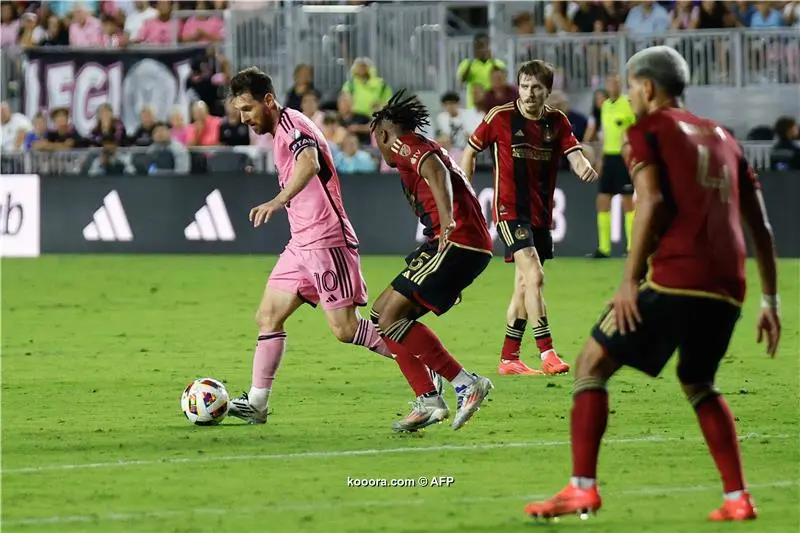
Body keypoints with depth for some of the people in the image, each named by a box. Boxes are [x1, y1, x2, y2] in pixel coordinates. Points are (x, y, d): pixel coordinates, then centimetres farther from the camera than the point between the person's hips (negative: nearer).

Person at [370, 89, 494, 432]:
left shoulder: (404, 146, 0)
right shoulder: (425, 149, 30)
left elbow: (434, 169, -22)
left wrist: (447, 219, -36)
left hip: (457, 242, -10)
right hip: (471, 246, 10)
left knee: (392, 318, -14)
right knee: (381, 313, 12)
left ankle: (466, 384, -15)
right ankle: (428, 401, 5)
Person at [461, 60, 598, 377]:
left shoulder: (557, 122, 3)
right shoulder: (500, 117, -7)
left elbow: (574, 156, -7)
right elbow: (471, 151, 3)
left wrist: (584, 168, -31)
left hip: (541, 214, 5)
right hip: (510, 210, -5)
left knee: (524, 286, 11)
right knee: (534, 276, -19)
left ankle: (508, 359, 21)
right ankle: (547, 355, -22)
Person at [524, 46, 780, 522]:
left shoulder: (648, 131, 6)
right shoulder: (723, 138, 24)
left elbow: (653, 202, -10)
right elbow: (761, 227, 22)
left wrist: (631, 279, -10)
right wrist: (770, 299, 25)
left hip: (674, 275, -6)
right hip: (727, 287, 6)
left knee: (593, 363, 5)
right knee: (698, 384, 26)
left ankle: (583, 488, -6)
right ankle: (738, 498, 15)